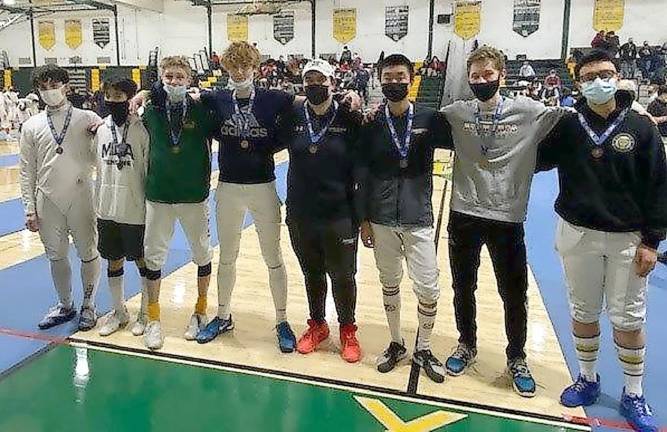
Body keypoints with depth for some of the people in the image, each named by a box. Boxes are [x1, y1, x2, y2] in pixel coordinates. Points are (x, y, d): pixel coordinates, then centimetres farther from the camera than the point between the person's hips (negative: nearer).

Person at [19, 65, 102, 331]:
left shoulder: (88, 119, -1)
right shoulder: (31, 126, 6)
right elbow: (27, 172, 7)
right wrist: (30, 209, 2)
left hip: (81, 197, -2)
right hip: (47, 201, 3)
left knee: (88, 254, 6)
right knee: (56, 256, 13)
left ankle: (89, 306, 24)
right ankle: (65, 306, 31)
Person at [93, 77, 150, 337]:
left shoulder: (141, 129, -10)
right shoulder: (101, 129, 6)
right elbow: (100, 167, 14)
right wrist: (99, 205, 14)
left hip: (136, 210, -5)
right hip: (107, 210, 6)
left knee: (143, 261, 9)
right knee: (113, 261, 15)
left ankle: (145, 312, 26)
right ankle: (119, 312, 32)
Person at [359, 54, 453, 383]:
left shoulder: (429, 119, -2)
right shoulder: (371, 124, 0)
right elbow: (364, 176, 3)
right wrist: (364, 220, 3)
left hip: (418, 219, -1)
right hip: (382, 221, 1)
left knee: (428, 289, 0)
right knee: (389, 285, 13)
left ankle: (423, 349, 23)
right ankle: (396, 344, 32)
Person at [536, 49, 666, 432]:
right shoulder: (567, 125, -3)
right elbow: (536, 160, 3)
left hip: (628, 238, -1)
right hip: (578, 234, 1)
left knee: (629, 319, 9)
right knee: (583, 313, 14)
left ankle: (633, 395, 28)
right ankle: (588, 380, 34)